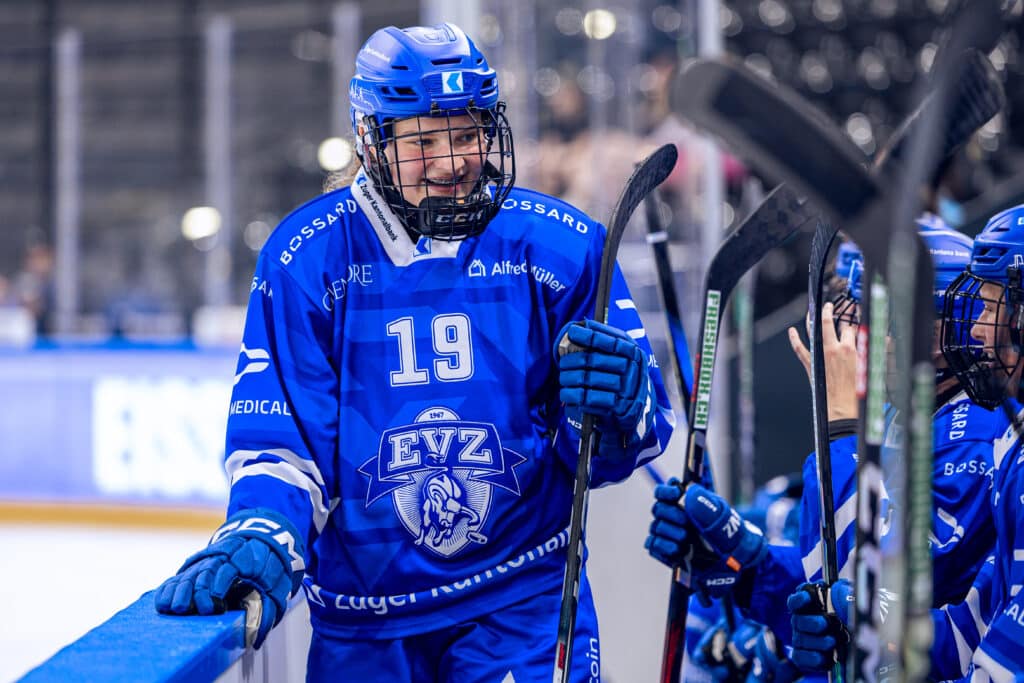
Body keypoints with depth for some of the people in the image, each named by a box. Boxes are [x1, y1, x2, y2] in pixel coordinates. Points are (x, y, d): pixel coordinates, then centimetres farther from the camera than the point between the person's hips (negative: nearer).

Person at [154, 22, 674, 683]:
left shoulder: (563, 246, -5)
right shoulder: (306, 257, -4)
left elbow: (599, 454, -2)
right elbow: (277, 436, -5)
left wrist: (618, 413, -24)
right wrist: (261, 537, -23)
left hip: (524, 604, -1)